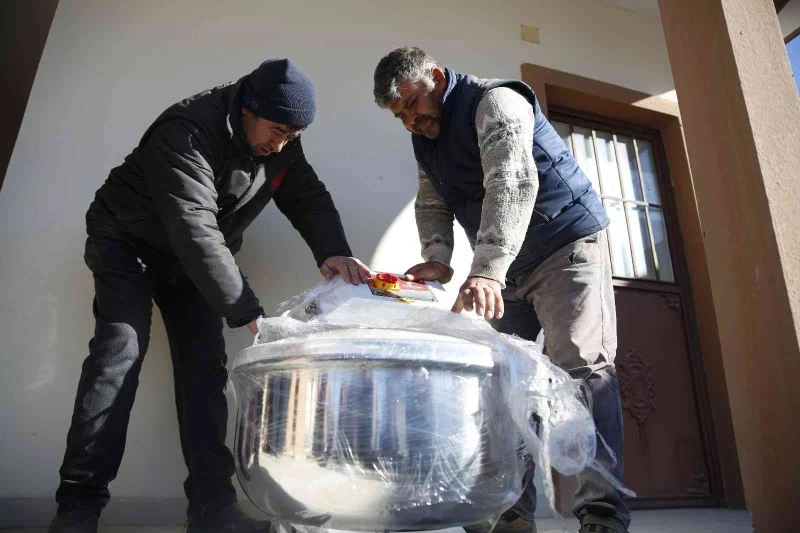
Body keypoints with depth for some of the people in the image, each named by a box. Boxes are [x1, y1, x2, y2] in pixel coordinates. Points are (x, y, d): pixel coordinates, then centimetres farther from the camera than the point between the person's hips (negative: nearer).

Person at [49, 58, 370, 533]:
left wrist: (333, 251, -32)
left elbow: (308, 196, -10)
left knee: (204, 364, -6)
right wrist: (248, 313, -44)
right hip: (128, 243, -5)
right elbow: (195, 231, -40)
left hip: (193, 257, 5)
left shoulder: (281, 142, -9)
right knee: (122, 349, -20)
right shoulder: (188, 132, -32)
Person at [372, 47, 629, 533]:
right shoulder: (425, 140, 10)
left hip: (568, 245, -7)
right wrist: (437, 256, -16)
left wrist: (486, 270, -42)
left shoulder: (495, 102, -15)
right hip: (505, 268, 8)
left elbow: (512, 183, -31)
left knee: (582, 368, -15)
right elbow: (431, 204, 5)